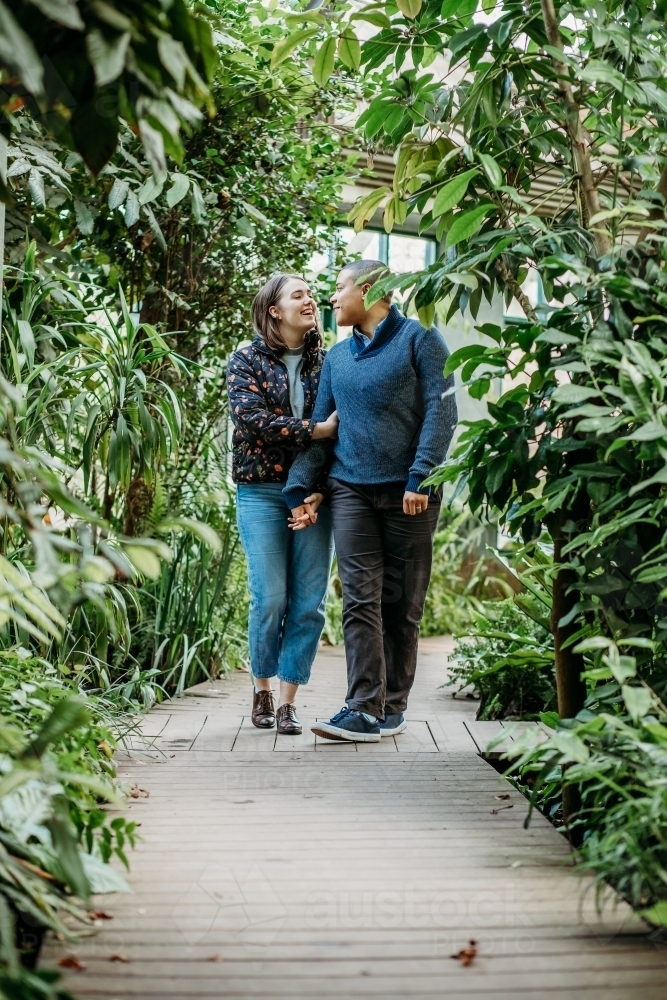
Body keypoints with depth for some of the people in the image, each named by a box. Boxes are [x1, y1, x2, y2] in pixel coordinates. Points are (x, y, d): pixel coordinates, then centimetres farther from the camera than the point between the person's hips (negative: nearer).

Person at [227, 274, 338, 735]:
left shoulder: (327, 362, 11)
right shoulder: (246, 360, 4)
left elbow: (340, 428, 4)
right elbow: (250, 418, -12)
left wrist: (323, 485, -9)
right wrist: (316, 430, -15)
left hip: (315, 492, 2)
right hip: (262, 491, -2)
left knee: (310, 602, -2)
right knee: (270, 597, -6)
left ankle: (288, 702, 9)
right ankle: (262, 690, 15)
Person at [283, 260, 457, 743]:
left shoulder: (419, 338, 1)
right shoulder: (337, 356, 17)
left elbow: (441, 410, -7)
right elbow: (321, 426, 18)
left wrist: (420, 476, -16)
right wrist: (300, 487, 8)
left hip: (408, 491, -4)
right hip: (351, 490, 4)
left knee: (402, 603, 4)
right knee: (361, 600, -6)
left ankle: (393, 706, 13)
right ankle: (365, 710, -8)